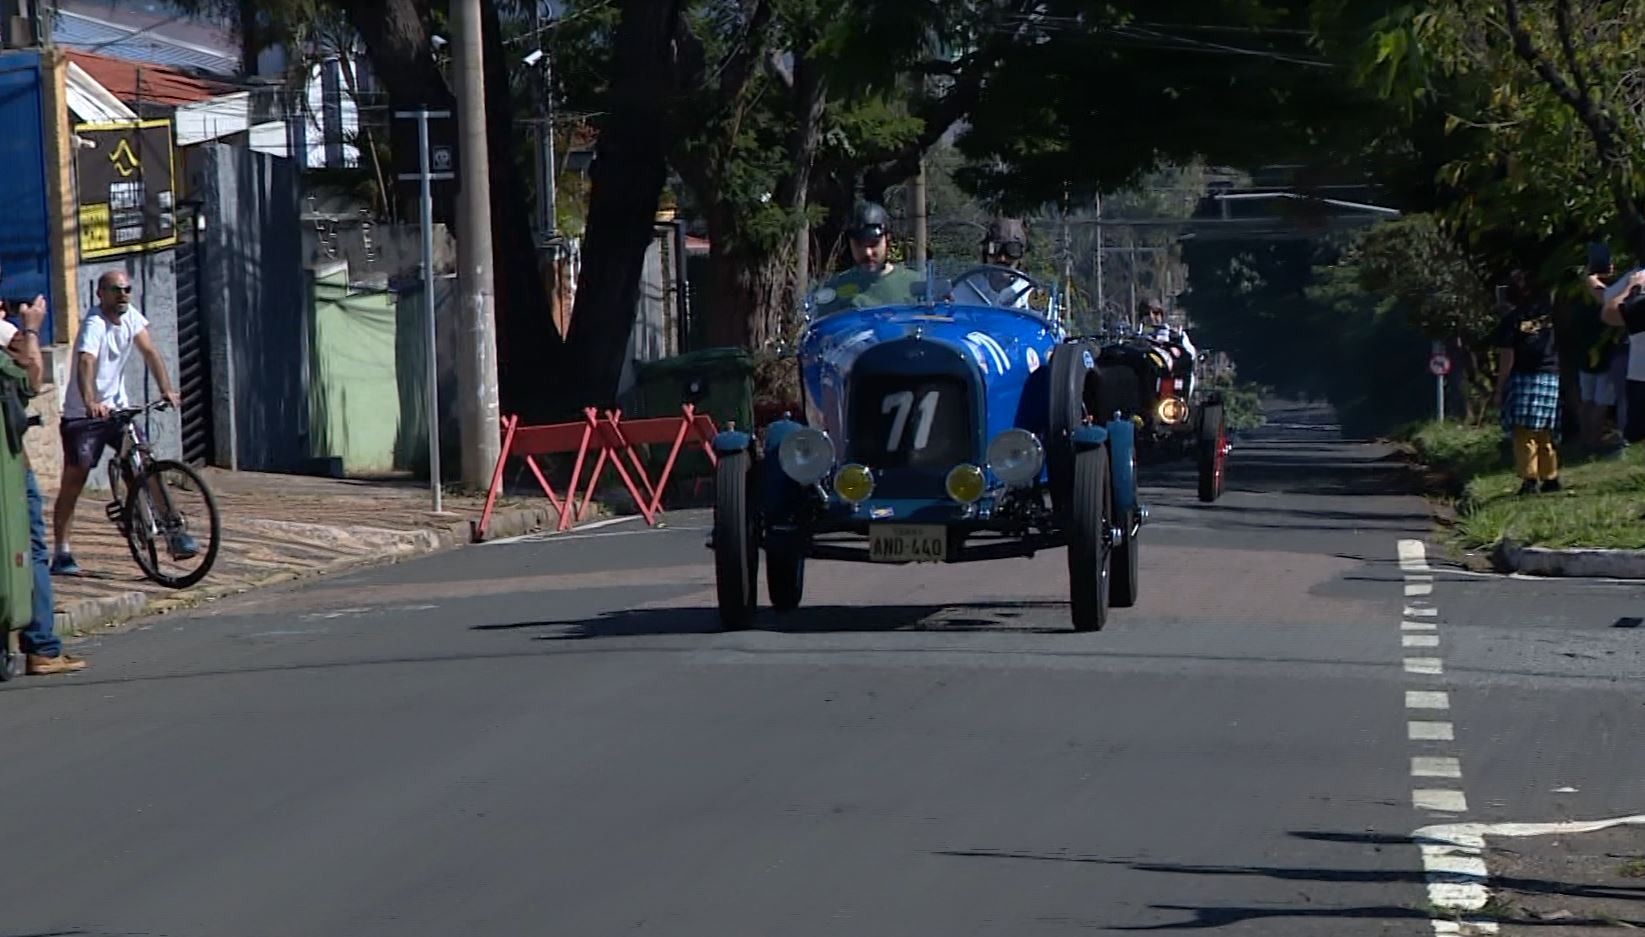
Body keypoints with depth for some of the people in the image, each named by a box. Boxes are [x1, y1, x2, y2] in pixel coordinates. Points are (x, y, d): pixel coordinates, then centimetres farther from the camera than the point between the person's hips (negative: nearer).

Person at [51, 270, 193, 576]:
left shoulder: (130, 316, 1)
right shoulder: (94, 325, -20)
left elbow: (149, 352, -4)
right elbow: (86, 364, -36)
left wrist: (166, 389, -20)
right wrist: (90, 403, -53)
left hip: (117, 409, 6)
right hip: (82, 414, -6)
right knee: (74, 479, -5)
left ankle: (174, 535, -1)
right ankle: (62, 554, 0)